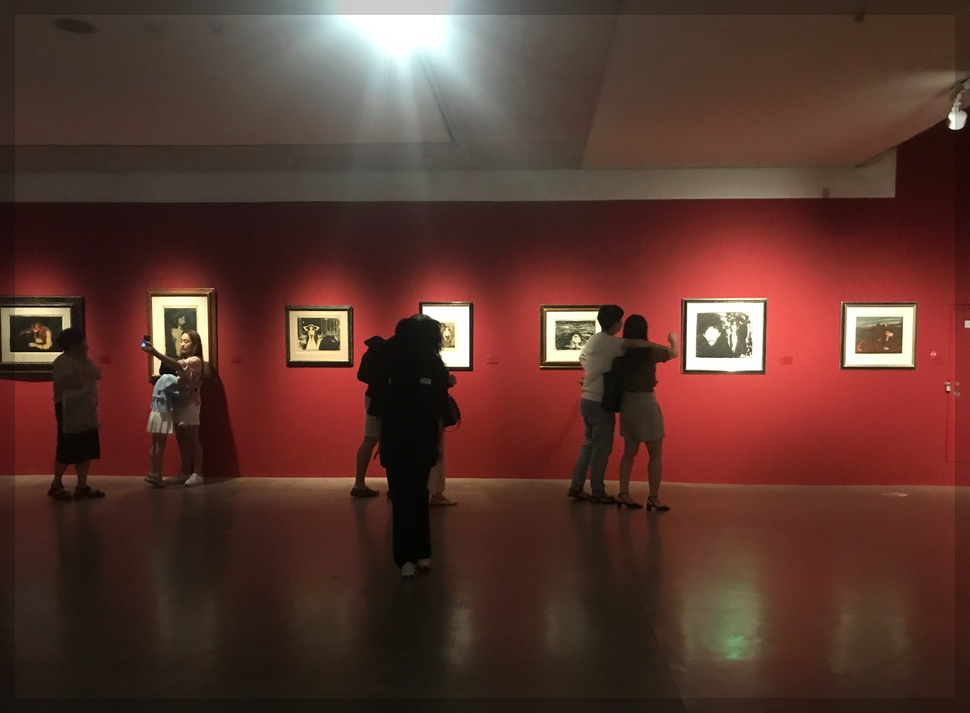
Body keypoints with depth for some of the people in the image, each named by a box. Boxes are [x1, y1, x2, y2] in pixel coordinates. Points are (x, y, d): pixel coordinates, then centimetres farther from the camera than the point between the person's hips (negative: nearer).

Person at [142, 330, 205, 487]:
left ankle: (198, 474, 1)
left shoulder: (195, 361, -10)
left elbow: (177, 366, -29)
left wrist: (154, 352, -38)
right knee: (182, 441, 10)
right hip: (178, 403, 8)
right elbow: (175, 376, 14)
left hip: (189, 404, -8)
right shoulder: (182, 361, 21)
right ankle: (185, 473, 16)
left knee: (192, 440, -4)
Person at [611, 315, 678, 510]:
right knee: (656, 454, 5)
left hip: (627, 402, 5)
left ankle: (623, 494, 17)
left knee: (629, 451, 15)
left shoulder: (621, 353, -4)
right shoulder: (650, 351, -12)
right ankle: (653, 498, 6)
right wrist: (673, 340, 29)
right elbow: (673, 353, 7)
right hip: (645, 403, -5)